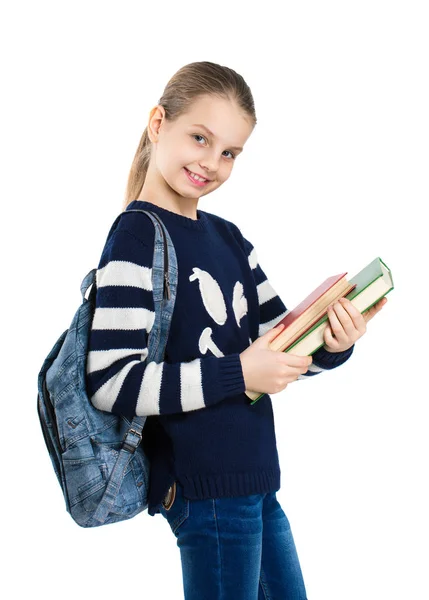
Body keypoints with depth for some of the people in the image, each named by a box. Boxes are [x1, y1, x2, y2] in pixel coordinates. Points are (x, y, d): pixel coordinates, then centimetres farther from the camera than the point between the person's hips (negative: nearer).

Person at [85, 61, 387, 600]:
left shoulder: (228, 237, 10)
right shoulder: (137, 236, -13)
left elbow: (284, 345, 13)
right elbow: (111, 383, -22)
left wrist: (332, 345, -8)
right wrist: (237, 373, -21)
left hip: (254, 480, 8)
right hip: (205, 489, -8)